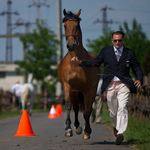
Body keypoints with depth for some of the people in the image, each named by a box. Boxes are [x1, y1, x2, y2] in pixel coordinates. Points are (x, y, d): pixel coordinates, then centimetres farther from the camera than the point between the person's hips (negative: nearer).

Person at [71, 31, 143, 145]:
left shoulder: (130, 53, 7)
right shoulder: (105, 51, 9)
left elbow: (137, 69, 10)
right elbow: (95, 63, 14)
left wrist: (139, 80, -9)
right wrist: (80, 62, 1)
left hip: (123, 85, -2)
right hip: (110, 85, 2)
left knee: (122, 108, -18)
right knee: (113, 110, 9)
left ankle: (120, 133, -23)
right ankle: (116, 126, 38)